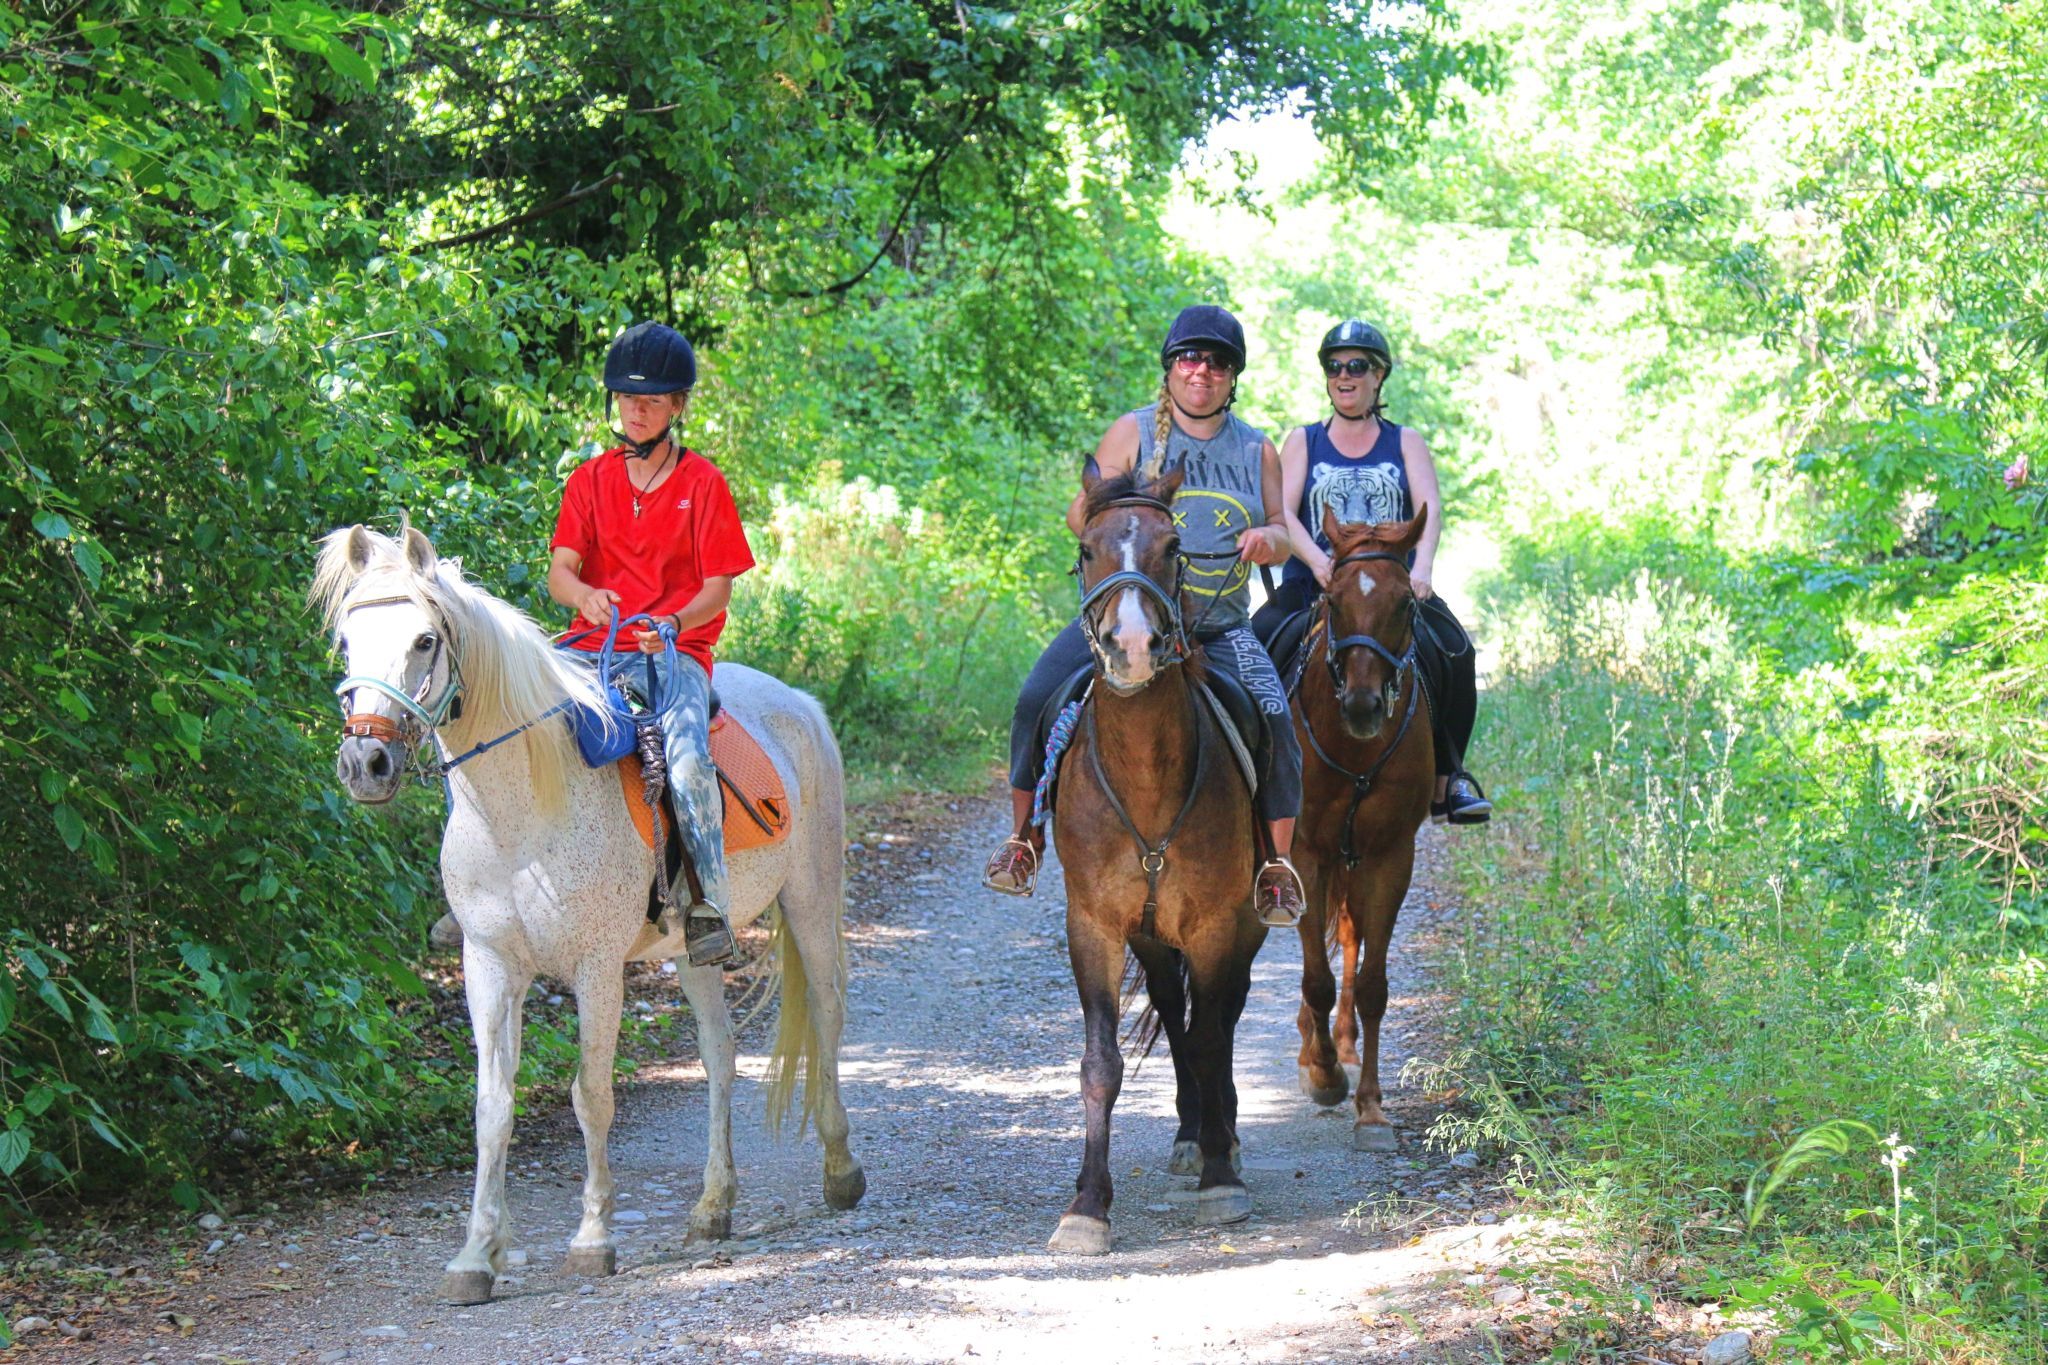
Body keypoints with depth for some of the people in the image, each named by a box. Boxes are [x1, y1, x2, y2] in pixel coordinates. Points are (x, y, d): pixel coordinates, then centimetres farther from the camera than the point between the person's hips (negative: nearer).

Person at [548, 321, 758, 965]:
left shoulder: (703, 483, 3)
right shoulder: (590, 480, 11)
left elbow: (717, 590, -2)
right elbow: (559, 572, 2)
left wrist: (672, 624, -23)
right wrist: (584, 596, -23)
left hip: (674, 650, -3)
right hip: (594, 645, 3)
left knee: (688, 757, -32)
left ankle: (707, 905, -21)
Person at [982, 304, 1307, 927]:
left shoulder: (1257, 449, 11)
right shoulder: (1133, 432, 4)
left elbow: (1281, 532, 14)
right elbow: (1081, 515, 1)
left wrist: (1267, 538, -10)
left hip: (1221, 626, 1)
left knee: (1274, 720, -22)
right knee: (1038, 700, -19)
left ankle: (1277, 861, -8)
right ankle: (1025, 836, -1)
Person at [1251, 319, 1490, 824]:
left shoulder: (1406, 443, 14)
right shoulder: (1302, 442, 13)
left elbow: (1430, 507, -3)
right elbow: (1283, 514, -1)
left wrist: (1422, 566, -23)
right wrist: (1318, 562, -21)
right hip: (1312, 587, 0)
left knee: (1454, 650, -23)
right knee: (1258, 643, -26)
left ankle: (1446, 780, -11)